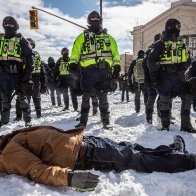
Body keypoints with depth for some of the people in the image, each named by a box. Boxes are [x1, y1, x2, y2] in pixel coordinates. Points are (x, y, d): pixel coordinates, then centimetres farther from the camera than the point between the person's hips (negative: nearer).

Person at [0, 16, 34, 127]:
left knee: (22, 97, -1)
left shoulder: (21, 40, 1)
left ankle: (28, 119, 7)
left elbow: (29, 56, -4)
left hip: (17, 73, -4)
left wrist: (28, 72, -11)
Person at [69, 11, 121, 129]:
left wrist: (117, 67, 4)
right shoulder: (83, 36, 14)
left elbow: (115, 52, 15)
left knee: (103, 98, 5)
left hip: (103, 71, 1)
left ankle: (106, 121, 13)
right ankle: (83, 121, 11)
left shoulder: (108, 37, 18)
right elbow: (76, 51, 6)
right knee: (86, 97, 3)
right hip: (88, 70, 0)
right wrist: (73, 63, -8)